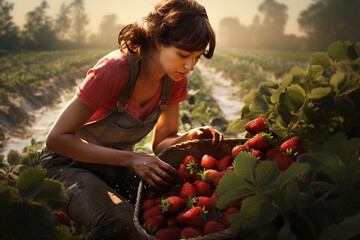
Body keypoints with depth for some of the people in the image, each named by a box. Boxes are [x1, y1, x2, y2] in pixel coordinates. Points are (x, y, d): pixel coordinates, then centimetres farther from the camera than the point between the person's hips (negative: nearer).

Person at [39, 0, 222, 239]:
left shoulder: (175, 79, -8)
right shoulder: (114, 71, -29)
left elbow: (161, 141, 1)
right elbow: (57, 138, -25)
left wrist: (191, 137, -23)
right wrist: (131, 159, -33)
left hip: (118, 167, 6)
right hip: (71, 163, -5)